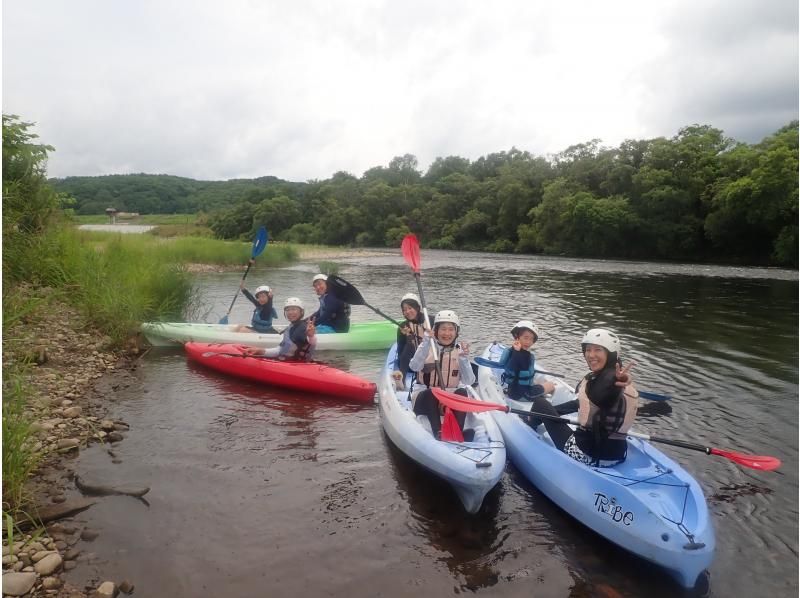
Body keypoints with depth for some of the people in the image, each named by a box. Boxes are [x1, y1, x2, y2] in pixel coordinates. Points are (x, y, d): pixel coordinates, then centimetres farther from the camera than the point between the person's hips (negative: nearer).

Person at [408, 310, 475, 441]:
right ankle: (438, 432, -45)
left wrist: (464, 360, -25)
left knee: (462, 392, -27)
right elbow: (414, 367, -23)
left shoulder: (460, 350, 2)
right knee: (430, 393, -32)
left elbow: (469, 381, -10)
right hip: (426, 399, -1)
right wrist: (426, 344, -34)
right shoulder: (427, 346, -2)